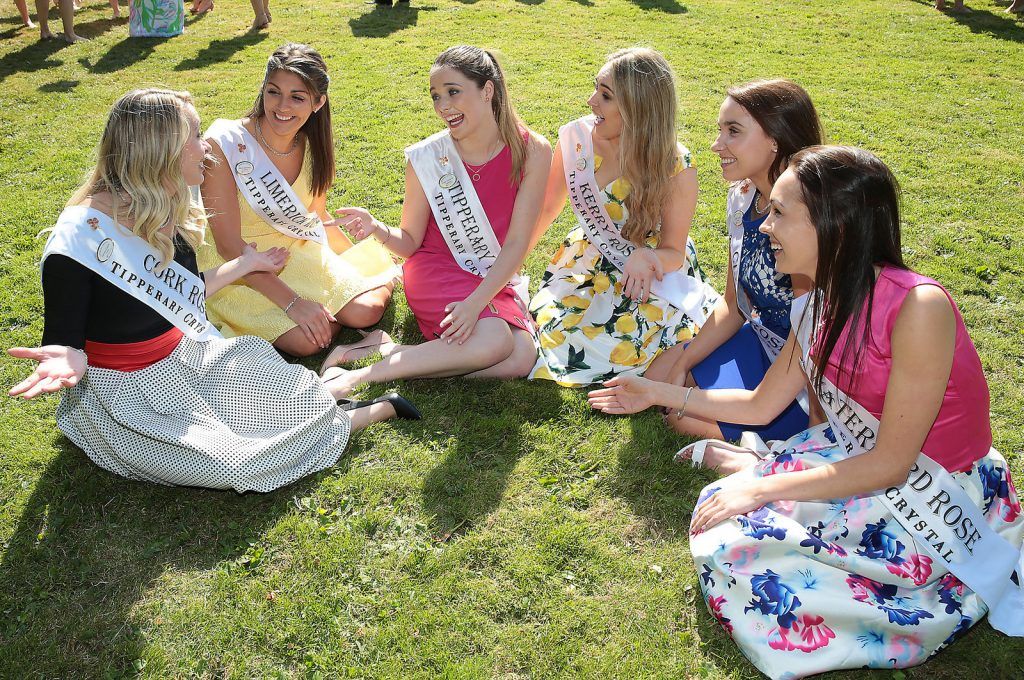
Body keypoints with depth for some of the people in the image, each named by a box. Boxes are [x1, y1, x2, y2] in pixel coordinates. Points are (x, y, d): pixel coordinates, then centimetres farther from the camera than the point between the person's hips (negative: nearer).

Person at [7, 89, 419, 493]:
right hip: (129, 393, -7)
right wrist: (68, 362, -42)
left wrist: (246, 263, 23)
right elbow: (63, 338, -17)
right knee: (233, 465, -20)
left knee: (301, 397, -9)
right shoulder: (82, 236, -24)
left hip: (190, 361, 7)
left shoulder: (169, 216, 0)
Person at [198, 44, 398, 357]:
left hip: (301, 251, 4)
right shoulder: (224, 144, -22)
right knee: (307, 340, -25)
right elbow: (228, 245, -23)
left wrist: (364, 264, 10)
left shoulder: (312, 146, -4)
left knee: (367, 310, -18)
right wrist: (292, 302, -29)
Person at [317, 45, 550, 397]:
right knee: (495, 342, -31)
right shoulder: (426, 158, -10)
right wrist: (378, 230, -25)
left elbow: (517, 243, -13)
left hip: (497, 278, 3)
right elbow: (410, 242, -2)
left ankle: (385, 350, -18)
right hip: (435, 271, -3)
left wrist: (476, 301, -24)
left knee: (521, 358, -26)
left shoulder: (531, 151, -10)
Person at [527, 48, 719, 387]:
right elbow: (547, 208, 2)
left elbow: (674, 253, -11)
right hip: (589, 265, 3)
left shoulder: (676, 167, -21)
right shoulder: (576, 138, -13)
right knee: (552, 324, -20)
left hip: (655, 271, -3)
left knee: (623, 343, -26)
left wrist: (645, 258, -35)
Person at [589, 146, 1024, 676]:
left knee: (742, 551, -21)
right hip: (856, 457, 7)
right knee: (722, 518, -10)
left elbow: (891, 462, -22)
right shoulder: (821, 305, -2)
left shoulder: (918, 307, -26)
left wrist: (764, 487, -21)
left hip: (935, 501, -6)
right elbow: (761, 404, 11)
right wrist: (660, 392, 11)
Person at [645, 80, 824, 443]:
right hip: (761, 339, 8)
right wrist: (683, 364, 2)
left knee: (687, 418, -14)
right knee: (659, 375, 8)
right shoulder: (742, 197, -3)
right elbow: (733, 303, 6)